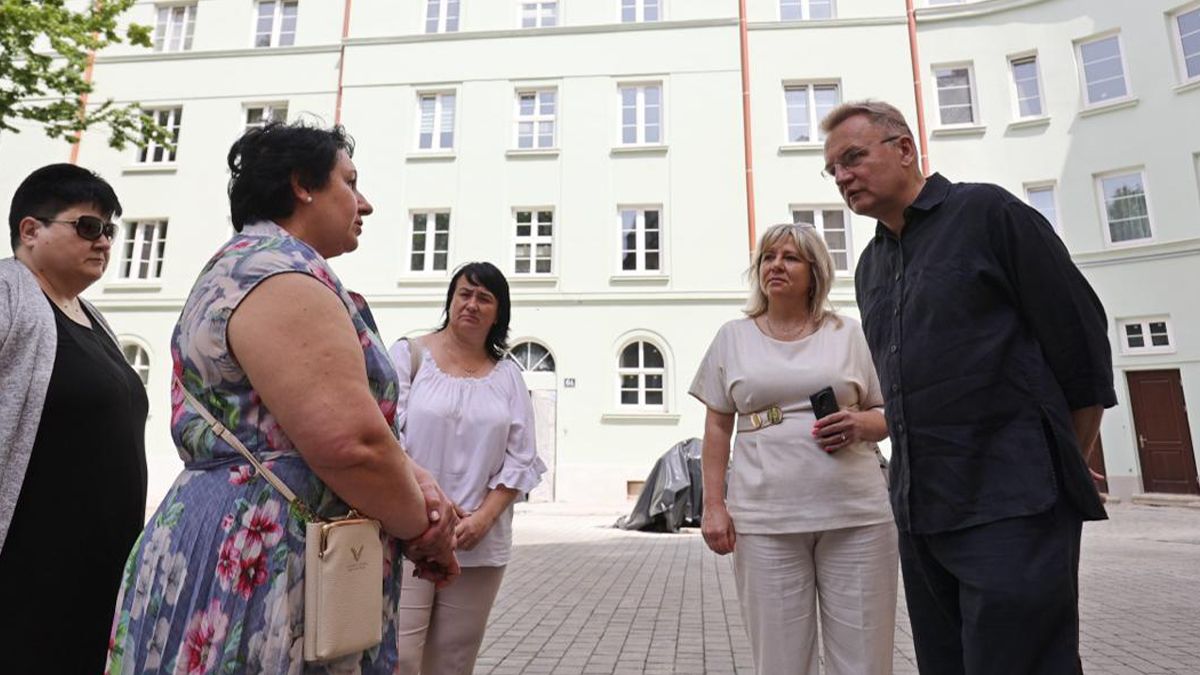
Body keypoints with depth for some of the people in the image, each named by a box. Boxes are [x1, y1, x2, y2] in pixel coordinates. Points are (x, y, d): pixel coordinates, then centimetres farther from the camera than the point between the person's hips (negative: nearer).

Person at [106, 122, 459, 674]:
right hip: (268, 572, -10)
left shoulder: (243, 270, 16)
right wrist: (425, 528, -11)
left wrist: (409, 477, 1)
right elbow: (352, 445, -28)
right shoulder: (280, 275, -18)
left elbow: (328, 425, 15)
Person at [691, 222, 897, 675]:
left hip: (856, 515, 1)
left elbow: (888, 413, 13)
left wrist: (860, 425, -10)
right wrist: (714, 505, 1)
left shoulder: (849, 333, 8)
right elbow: (717, 426, 8)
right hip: (765, 520, 0)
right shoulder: (733, 337, 8)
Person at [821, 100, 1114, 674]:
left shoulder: (987, 212, -4)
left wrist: (1062, 473, 1)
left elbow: (1082, 346, -4)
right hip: (918, 513, 7)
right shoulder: (870, 266, 15)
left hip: (1010, 510, -7)